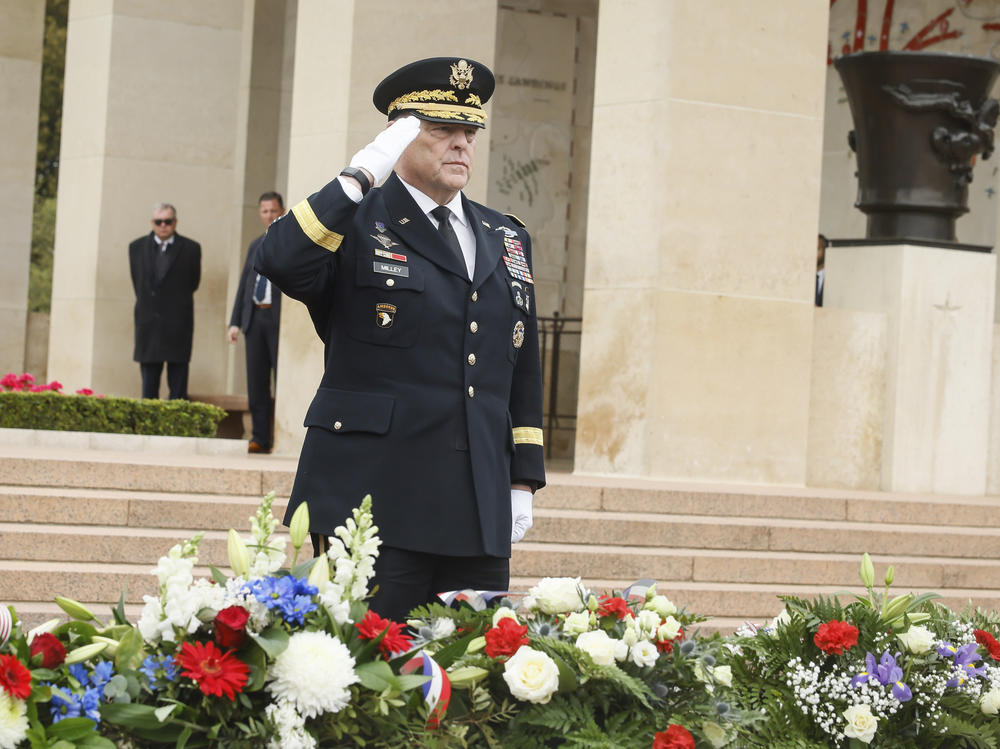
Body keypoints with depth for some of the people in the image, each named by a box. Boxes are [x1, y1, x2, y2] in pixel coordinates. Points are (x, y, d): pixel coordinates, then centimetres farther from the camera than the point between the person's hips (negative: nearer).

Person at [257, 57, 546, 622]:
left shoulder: (507, 239, 19)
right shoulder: (354, 225, 2)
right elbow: (281, 262, -21)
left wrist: (524, 482, 15)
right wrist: (360, 177, -19)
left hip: (480, 512, 5)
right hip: (374, 506, -5)